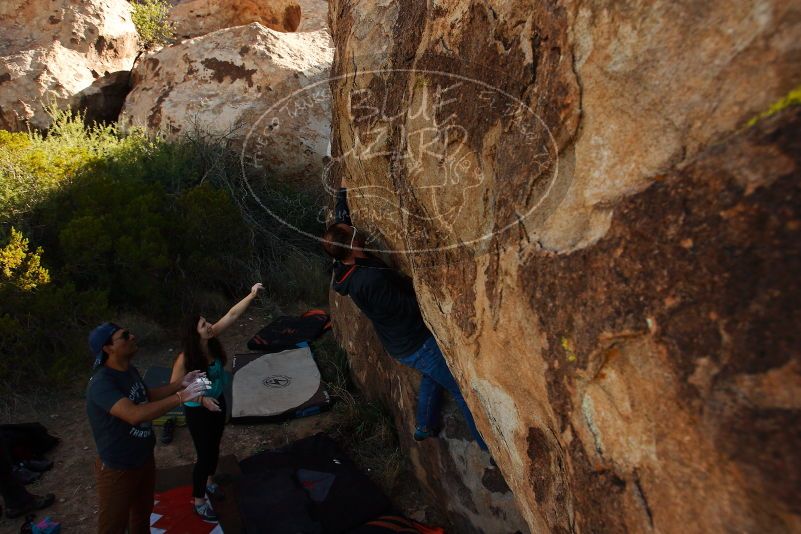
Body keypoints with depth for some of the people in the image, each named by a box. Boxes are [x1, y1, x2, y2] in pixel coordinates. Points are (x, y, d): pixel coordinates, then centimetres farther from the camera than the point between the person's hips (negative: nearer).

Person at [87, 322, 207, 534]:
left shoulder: (130, 371, -2)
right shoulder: (102, 383, -31)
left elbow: (147, 397, 15)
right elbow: (135, 414, -43)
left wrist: (179, 383, 2)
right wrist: (180, 397, -41)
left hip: (144, 458, 8)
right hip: (118, 468, -8)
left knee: (143, 514, 27)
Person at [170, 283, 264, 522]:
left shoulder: (211, 340, -14)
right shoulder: (186, 358, -29)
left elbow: (232, 315, -15)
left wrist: (252, 295, -22)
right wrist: (201, 399, -28)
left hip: (218, 402, 6)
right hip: (197, 410, -6)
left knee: (214, 446, 24)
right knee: (204, 453, 6)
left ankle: (209, 482, 51)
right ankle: (199, 501, 27)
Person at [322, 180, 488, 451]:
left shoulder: (345, 267, -7)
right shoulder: (371, 281, -35)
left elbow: (341, 220, 9)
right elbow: (411, 307, -26)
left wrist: (343, 190, 16)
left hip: (399, 344, 9)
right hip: (418, 345, -9)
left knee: (432, 376, 33)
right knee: (464, 391, 4)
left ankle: (424, 427, 48)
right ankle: (491, 448, 17)